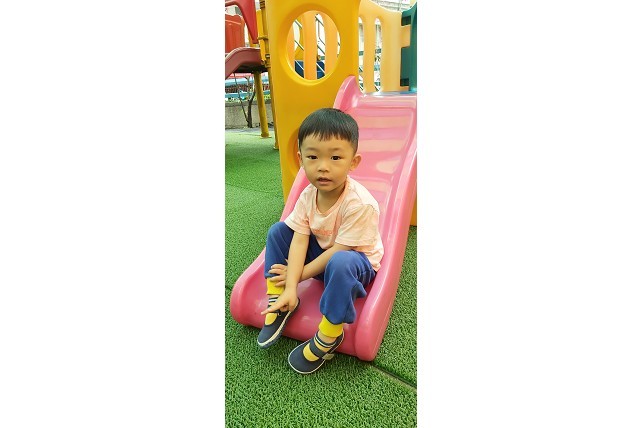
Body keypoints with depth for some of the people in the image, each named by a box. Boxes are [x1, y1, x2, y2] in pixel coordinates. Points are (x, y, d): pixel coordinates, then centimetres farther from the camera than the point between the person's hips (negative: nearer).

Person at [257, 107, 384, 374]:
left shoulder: (359, 204, -32)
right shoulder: (308, 196, -13)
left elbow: (339, 250, -27)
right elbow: (299, 240, -17)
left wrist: (301, 273, -18)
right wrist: (290, 287, -26)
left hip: (356, 262, -6)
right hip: (322, 255, 6)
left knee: (340, 263, -41)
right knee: (278, 231, -3)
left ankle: (328, 338, -20)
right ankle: (278, 301, -1)